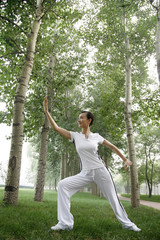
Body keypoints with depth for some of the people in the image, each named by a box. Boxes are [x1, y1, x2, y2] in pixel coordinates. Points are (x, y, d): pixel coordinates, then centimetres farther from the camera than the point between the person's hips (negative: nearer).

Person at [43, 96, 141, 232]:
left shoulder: (96, 136, 1)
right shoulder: (75, 136, 3)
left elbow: (112, 147, 13)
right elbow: (56, 128, -4)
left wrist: (125, 160, 13)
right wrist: (47, 112, -7)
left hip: (101, 171, -1)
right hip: (85, 173, 1)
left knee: (113, 198, 4)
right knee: (62, 185, -16)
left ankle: (127, 224, 28)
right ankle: (65, 223, -9)